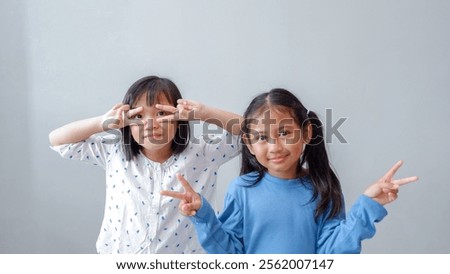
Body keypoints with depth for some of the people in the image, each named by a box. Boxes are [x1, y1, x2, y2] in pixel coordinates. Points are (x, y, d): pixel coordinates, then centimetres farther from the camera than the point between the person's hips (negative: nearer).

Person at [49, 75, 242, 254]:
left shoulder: (202, 154, -8)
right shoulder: (114, 153, -4)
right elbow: (57, 140, -2)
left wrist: (206, 114, -24)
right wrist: (102, 123, -19)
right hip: (119, 256, 1)